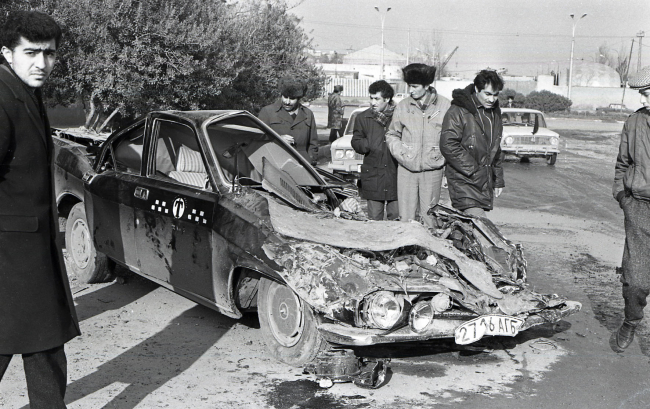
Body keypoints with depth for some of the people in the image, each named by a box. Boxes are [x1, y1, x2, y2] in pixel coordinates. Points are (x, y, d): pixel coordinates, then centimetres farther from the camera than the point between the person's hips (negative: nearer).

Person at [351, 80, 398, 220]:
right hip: (373, 176, 2)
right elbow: (356, 143, 9)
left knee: (396, 217, 4)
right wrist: (369, 145, -10)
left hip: (395, 174, -1)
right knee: (374, 218, 7)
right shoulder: (363, 118, 7)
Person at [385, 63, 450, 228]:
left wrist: (442, 156, -7)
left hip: (432, 170, -1)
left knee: (429, 215, 3)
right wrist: (400, 152, -1)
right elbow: (391, 134, 15)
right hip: (406, 168, 2)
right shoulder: (402, 106, 5)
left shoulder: (444, 105, -1)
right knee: (405, 216, 3)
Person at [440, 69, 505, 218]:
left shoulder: (495, 113, 17)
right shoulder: (458, 111, -9)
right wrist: (473, 170, -16)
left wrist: (498, 180, 22)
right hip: (464, 181, -7)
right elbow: (448, 145, -15)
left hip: (486, 183, 7)